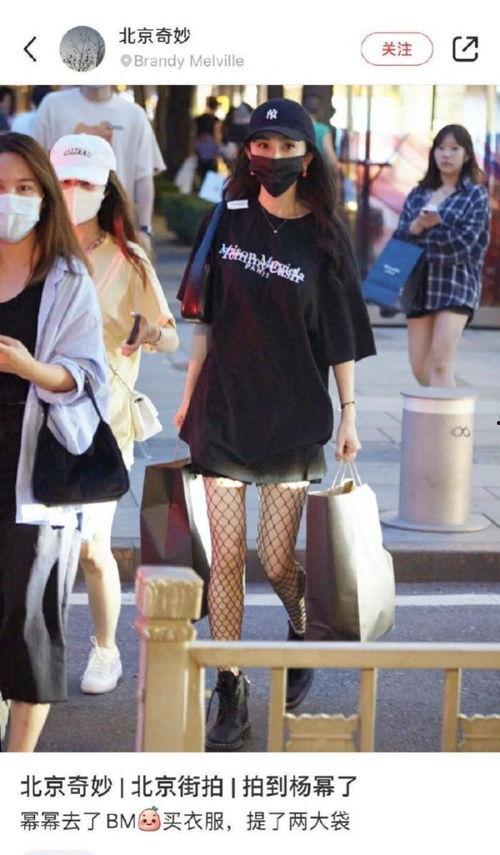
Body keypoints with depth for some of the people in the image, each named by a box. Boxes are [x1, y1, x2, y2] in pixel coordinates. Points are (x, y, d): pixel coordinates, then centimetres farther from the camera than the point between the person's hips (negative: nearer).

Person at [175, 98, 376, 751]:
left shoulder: (325, 238, -3)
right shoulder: (228, 220, 3)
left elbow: (342, 335, 1)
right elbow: (207, 317, 9)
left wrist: (349, 415, 0)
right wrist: (190, 396, 10)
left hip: (294, 418, -2)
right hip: (223, 411, 2)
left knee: (276, 558, 2)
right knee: (225, 557, 1)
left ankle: (304, 637, 36)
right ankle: (231, 693, 11)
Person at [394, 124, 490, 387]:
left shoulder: (476, 195, 2)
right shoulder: (418, 194, 14)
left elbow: (465, 242, -9)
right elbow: (399, 237, 7)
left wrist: (422, 232, -4)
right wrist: (416, 226, -14)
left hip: (457, 284, -5)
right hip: (420, 284, 5)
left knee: (440, 363, -16)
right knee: (420, 367, 7)